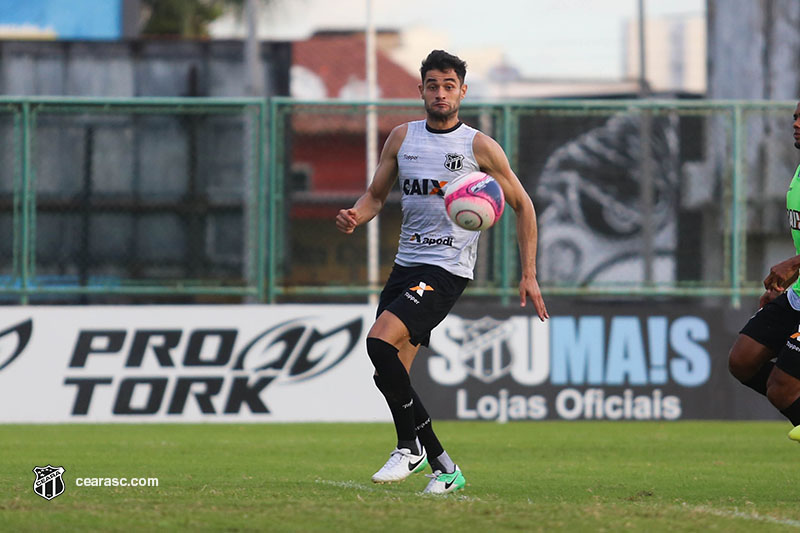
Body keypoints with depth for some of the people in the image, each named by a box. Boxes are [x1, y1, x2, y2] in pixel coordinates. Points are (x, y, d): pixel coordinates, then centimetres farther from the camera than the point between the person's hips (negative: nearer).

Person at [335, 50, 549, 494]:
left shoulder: (480, 147, -3)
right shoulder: (402, 137, 9)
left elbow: (522, 205, 4)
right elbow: (376, 195, 16)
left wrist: (529, 275, 0)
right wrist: (355, 217, -8)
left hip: (448, 270, -6)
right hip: (406, 265, 6)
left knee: (380, 341, -24)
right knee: (389, 376, 2)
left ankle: (411, 448, -12)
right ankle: (444, 469, 17)